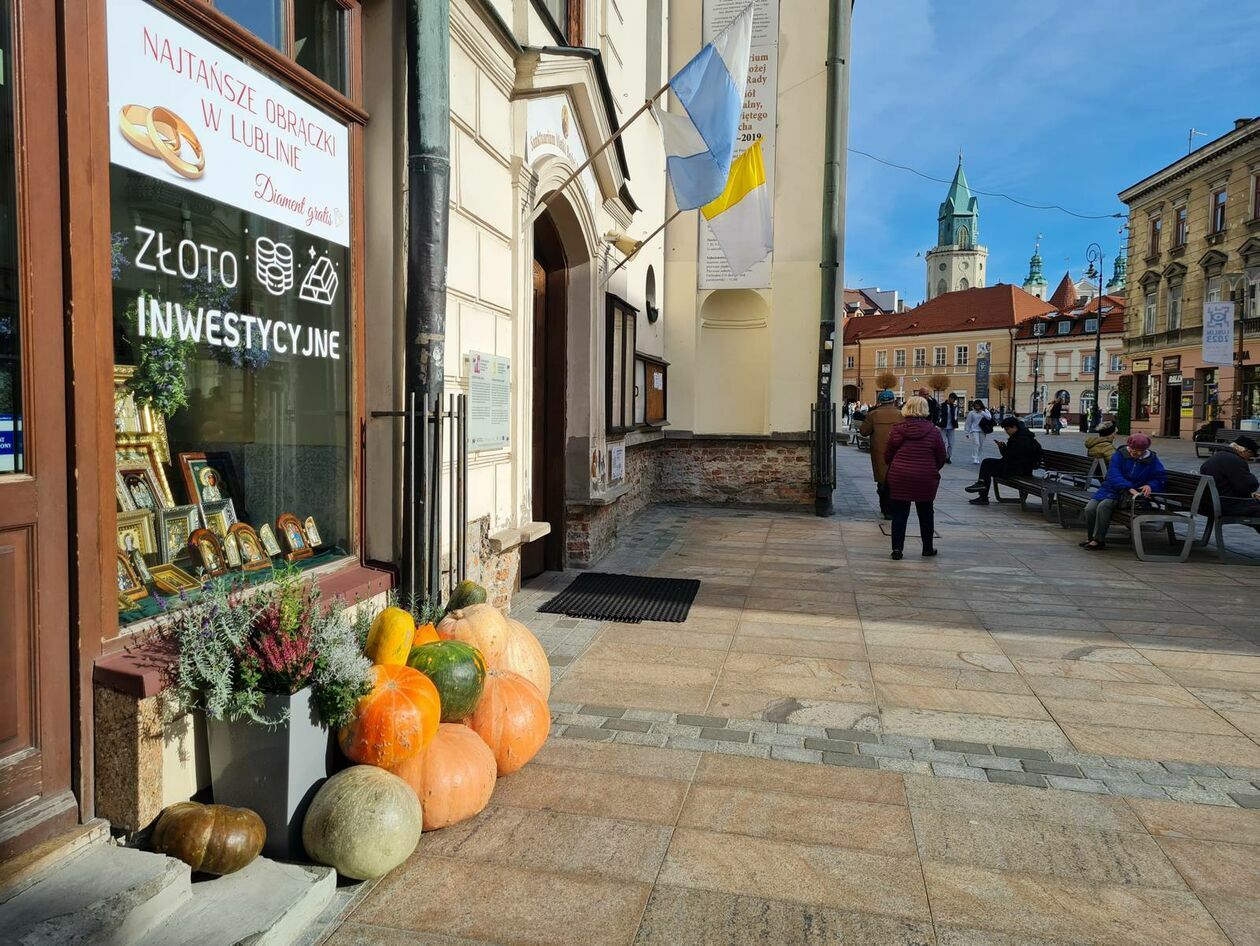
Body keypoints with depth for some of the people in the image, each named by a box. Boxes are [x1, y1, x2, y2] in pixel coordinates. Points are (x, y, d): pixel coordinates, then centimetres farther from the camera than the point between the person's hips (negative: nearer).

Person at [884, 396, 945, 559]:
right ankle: (928, 548, 25)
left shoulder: (896, 430, -2)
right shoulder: (933, 431, -4)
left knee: (899, 514, 5)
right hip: (925, 479, 0)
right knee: (925, 514, 15)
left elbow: (887, 456, 3)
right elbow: (942, 457, 1)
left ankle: (897, 549, 0)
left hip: (899, 477, 0)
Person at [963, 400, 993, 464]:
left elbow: (989, 418, -10)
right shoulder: (971, 413, 2)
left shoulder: (985, 411, 8)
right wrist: (966, 433, 5)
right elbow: (968, 423, 6)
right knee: (976, 444, -16)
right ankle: (974, 459, -17)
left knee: (981, 445, 6)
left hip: (982, 431, 3)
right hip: (974, 430, -3)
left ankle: (980, 459, 15)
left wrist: (982, 412, -12)